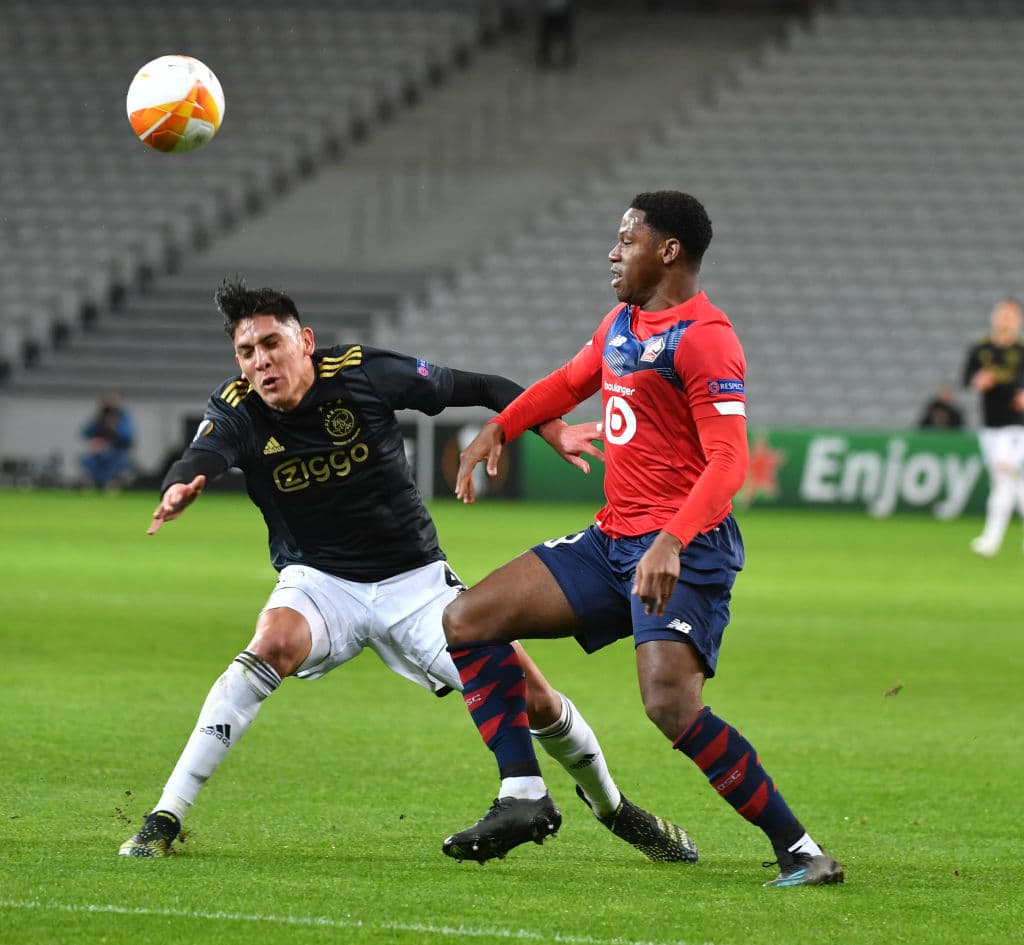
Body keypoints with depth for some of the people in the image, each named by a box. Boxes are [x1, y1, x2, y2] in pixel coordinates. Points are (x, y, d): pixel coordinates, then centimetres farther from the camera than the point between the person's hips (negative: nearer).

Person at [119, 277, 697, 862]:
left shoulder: (364, 373, -15)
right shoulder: (236, 409, -15)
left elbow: (477, 388, -3)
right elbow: (202, 457, -37)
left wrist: (553, 429, -13)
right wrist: (179, 489, -61)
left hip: (415, 582, 1)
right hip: (319, 582, -1)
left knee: (534, 699, -5)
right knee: (273, 644, -35)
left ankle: (616, 809, 26)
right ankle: (164, 820, -31)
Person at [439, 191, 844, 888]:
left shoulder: (703, 339, -15)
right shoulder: (622, 325, 15)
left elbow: (728, 462, -24)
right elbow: (569, 384, 36)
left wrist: (671, 543, -36)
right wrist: (499, 429, 21)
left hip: (685, 549, -10)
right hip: (613, 539, 10)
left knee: (671, 704, -28)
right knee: (465, 622, 5)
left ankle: (798, 849, -18)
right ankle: (525, 797, 5)